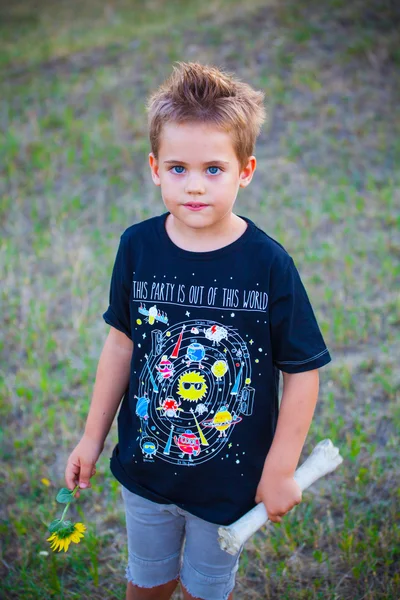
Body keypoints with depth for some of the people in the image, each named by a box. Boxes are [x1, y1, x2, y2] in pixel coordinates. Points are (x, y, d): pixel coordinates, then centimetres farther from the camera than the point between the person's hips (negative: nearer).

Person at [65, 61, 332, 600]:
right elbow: (122, 343, -1)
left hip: (230, 479, -2)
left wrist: (280, 469, -10)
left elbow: (303, 371, -13)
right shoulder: (138, 247, -12)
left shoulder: (269, 264, -20)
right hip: (145, 466, 2)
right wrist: (92, 437, 5)